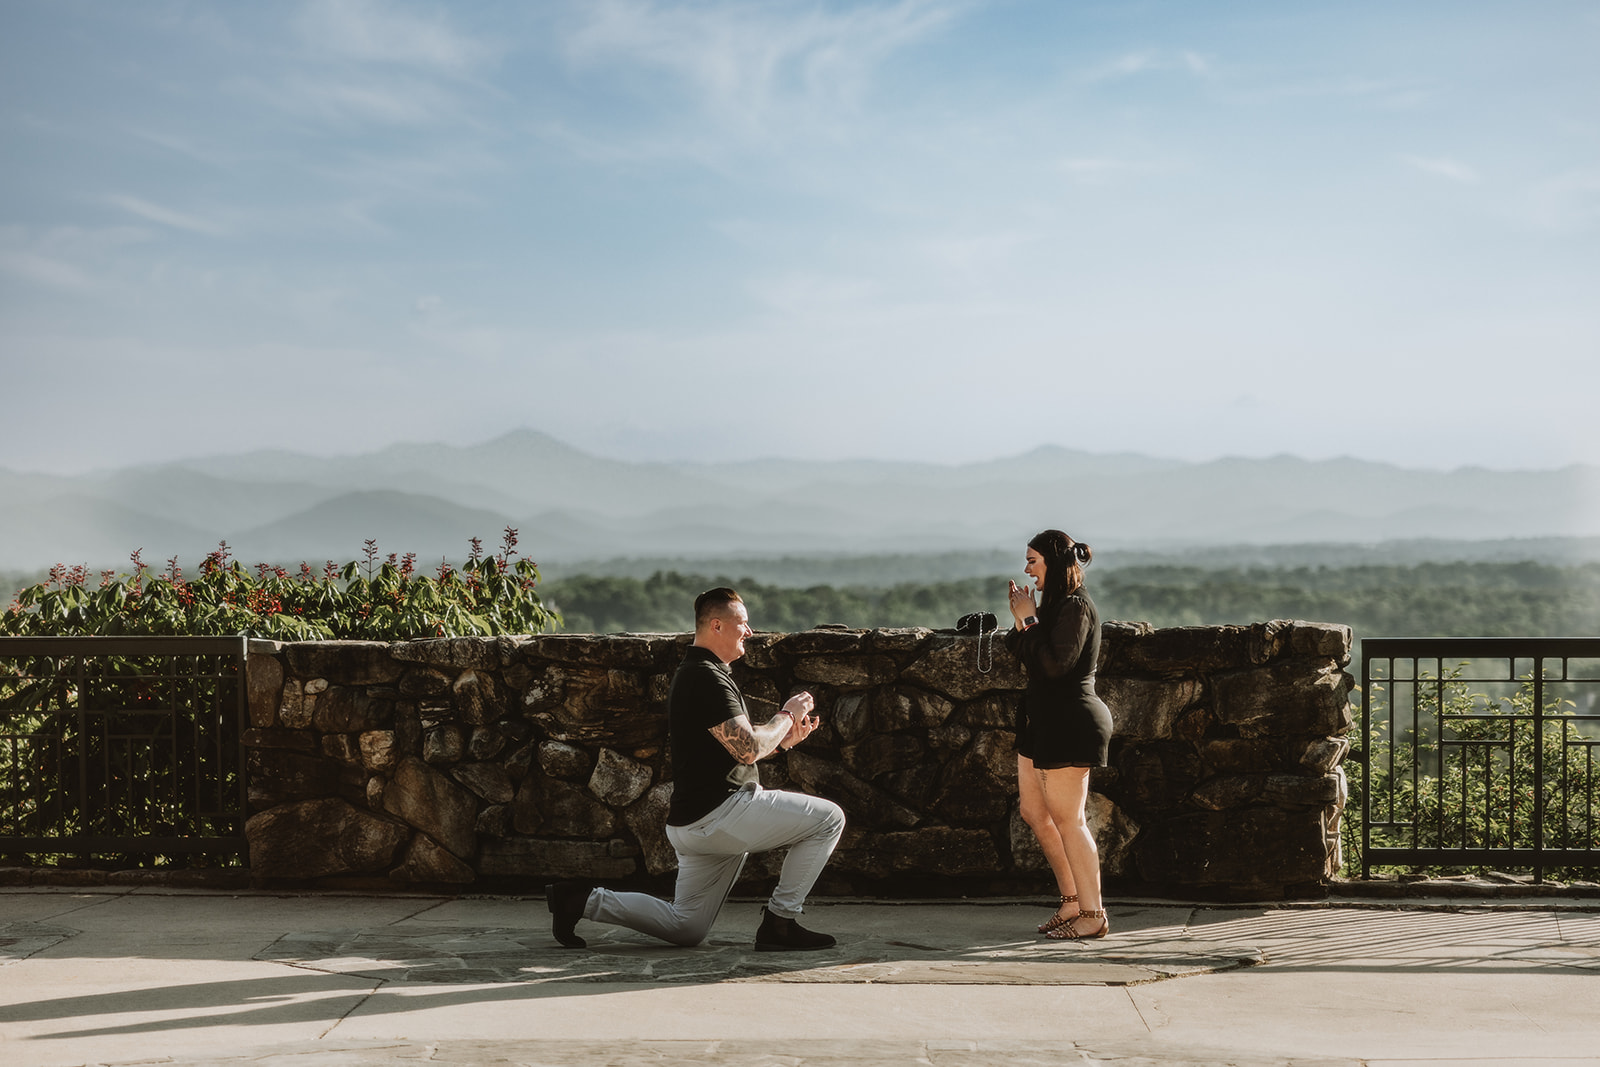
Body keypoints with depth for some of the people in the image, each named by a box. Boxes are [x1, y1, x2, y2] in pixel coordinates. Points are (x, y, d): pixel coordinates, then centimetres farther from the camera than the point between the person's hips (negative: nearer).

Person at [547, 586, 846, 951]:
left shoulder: (693, 674, 19)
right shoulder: (706, 679, -16)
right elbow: (748, 750, -22)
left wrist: (785, 738, 11)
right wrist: (788, 715, -7)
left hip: (695, 822, 10)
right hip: (719, 814, -10)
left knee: (685, 928, 17)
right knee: (828, 818, -8)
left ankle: (584, 899, 10)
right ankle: (780, 921, -4)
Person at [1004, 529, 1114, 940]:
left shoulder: (1076, 608, -15)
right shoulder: (1053, 605, 15)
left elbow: (1054, 664, -24)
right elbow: (1019, 654, 14)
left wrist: (1030, 619, -17)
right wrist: (1020, 620, -2)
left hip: (1070, 721, -11)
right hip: (1042, 720, 11)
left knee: (1068, 818, -6)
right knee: (1034, 812, 15)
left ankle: (1093, 915, 2)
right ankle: (1072, 901, 24)